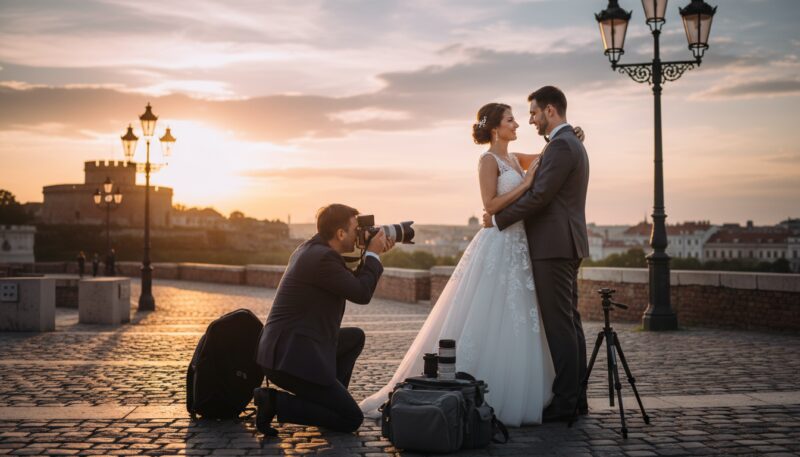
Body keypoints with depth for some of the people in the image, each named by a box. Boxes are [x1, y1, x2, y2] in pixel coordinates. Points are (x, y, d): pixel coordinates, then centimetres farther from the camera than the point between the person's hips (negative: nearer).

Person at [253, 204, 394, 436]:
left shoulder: (309, 249, 13)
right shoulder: (323, 258, -18)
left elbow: (352, 283, 23)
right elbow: (362, 294, -11)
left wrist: (372, 255, 16)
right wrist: (373, 254, 0)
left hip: (281, 349, 10)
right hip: (292, 359, -10)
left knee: (355, 336, 27)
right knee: (352, 420, -4)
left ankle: (329, 400, 23)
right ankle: (275, 402, -8)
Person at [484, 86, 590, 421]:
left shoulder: (561, 146, -14)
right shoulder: (572, 143, 20)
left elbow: (539, 196, -19)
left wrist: (499, 220, -9)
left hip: (554, 246, -11)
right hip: (566, 245, 11)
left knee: (558, 324, -8)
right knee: (569, 322, 12)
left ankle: (564, 403, -4)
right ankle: (575, 396, 17)